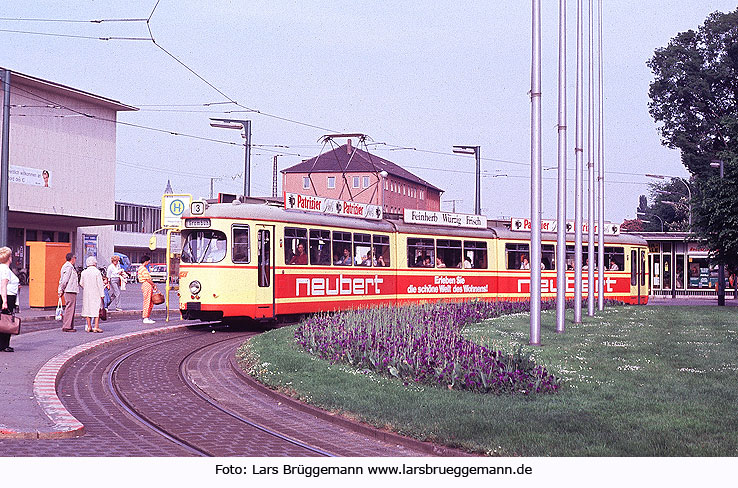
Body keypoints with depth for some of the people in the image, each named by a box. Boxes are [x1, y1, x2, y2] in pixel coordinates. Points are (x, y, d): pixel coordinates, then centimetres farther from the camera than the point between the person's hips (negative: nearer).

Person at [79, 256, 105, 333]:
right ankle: (96, 327, -7)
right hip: (96, 294, -4)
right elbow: (100, 284, -11)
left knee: (87, 309, 9)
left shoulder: (84, 272, 3)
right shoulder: (97, 272, -9)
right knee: (97, 309, -1)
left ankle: (89, 327, 10)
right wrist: (102, 294, -8)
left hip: (86, 294, 4)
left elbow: (81, 283, 8)